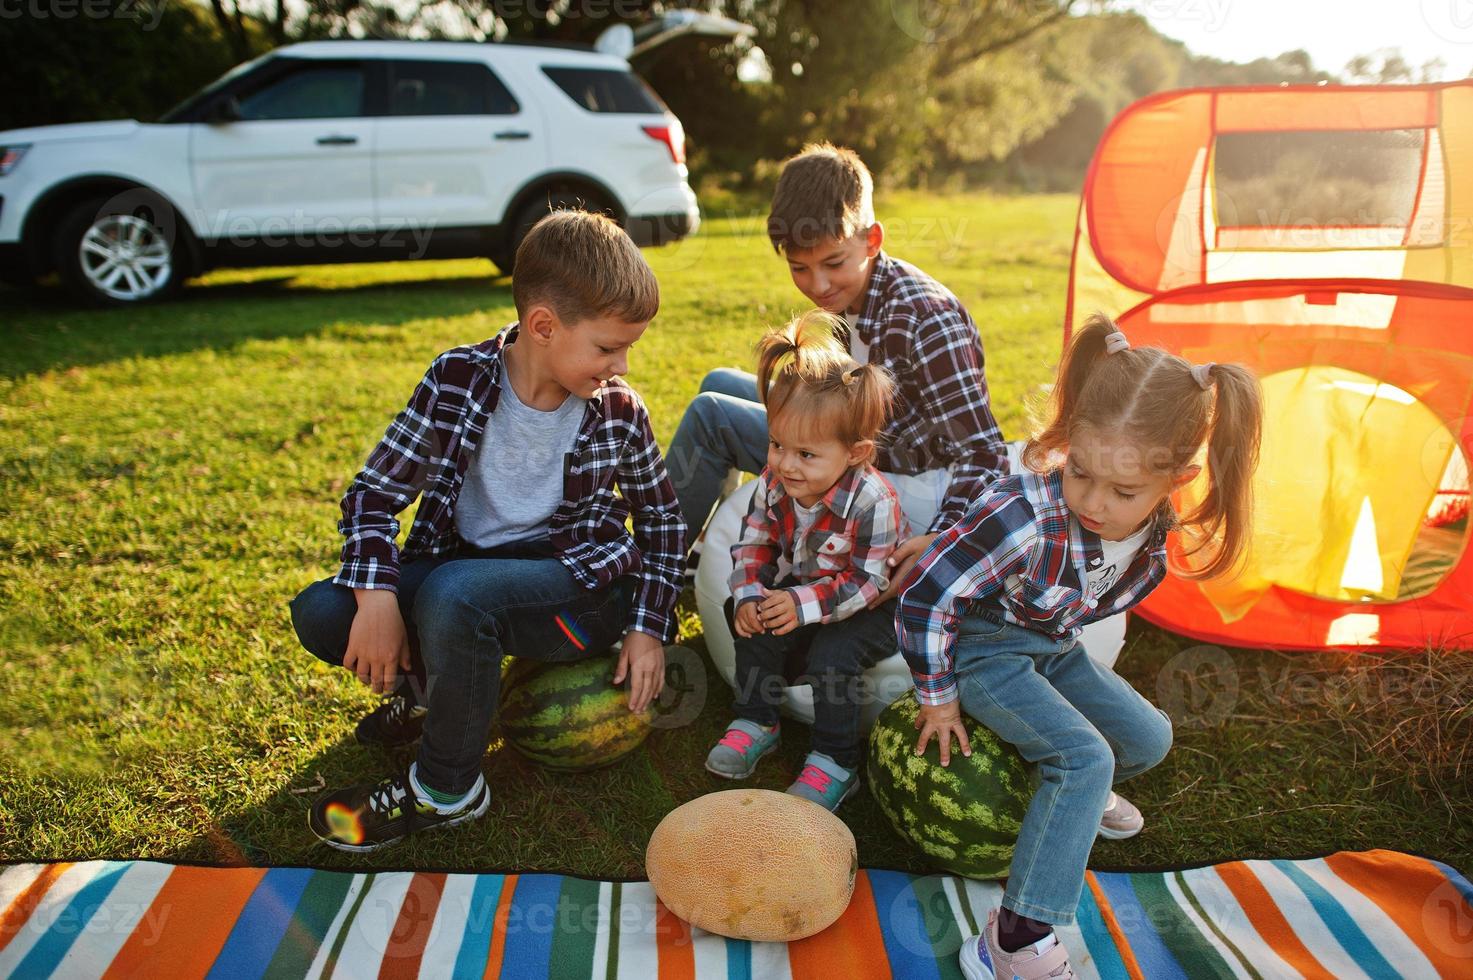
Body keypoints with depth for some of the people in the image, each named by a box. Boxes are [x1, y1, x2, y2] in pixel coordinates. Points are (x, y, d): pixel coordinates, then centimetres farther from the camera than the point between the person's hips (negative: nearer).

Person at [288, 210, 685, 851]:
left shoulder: (619, 409, -6)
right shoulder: (458, 380, -8)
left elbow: (662, 519, 7)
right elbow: (373, 494, -7)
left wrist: (648, 628, -2)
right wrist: (377, 598, -23)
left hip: (577, 587, -2)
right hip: (464, 564, 3)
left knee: (453, 592, -34)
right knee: (322, 615, -18)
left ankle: (446, 790, -11)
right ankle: (430, 690, 13)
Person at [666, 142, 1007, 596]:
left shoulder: (924, 318, -25)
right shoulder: (847, 295, -1)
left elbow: (985, 456, -26)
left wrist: (942, 539, -39)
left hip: (913, 492, -9)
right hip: (864, 448, 9)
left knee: (709, 415, -13)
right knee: (721, 384, 18)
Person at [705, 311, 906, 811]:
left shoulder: (873, 501, -30)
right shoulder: (772, 485, -13)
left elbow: (868, 581, -26)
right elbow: (753, 546, -3)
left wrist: (805, 604, -34)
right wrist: (749, 596, -21)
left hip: (870, 610, -5)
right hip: (796, 593, 6)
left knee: (831, 655, -26)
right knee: (757, 629, -15)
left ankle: (836, 761, -7)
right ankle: (756, 721, 8)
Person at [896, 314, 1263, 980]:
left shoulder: (1153, 519, -15)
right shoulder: (1026, 518, -37)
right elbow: (925, 600, -30)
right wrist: (938, 698, -18)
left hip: (1053, 645, 7)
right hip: (984, 649, -7)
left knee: (1149, 738, 8)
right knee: (1086, 757, -22)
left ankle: (1075, 797, 40)